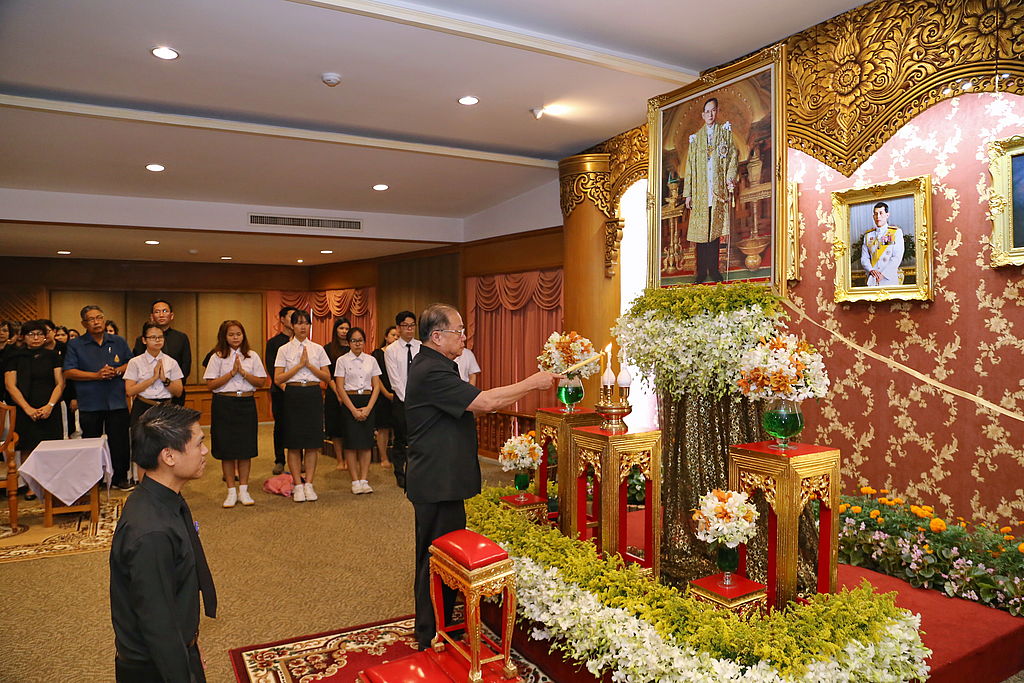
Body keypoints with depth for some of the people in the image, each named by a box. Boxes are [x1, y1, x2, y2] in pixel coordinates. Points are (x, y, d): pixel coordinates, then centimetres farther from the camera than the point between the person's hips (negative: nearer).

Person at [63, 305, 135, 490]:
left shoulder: (119, 342, 9)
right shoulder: (75, 345, 2)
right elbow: (68, 373, -4)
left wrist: (117, 371, -9)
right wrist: (96, 375, -14)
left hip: (117, 402, 1)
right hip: (89, 404, -1)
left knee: (119, 442, 3)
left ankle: (120, 478, 15)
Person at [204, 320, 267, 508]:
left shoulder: (252, 356, 7)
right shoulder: (217, 357, 2)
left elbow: (261, 382, 2)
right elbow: (211, 384, -5)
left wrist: (243, 372, -10)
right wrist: (232, 372, -11)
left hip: (247, 403, 1)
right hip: (224, 404, -1)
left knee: (246, 449, 3)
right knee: (227, 449, 2)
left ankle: (243, 490, 14)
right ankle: (231, 491, 13)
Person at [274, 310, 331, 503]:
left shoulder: (318, 349, 8)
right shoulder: (284, 350, 3)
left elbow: (327, 377, 5)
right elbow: (278, 379, -3)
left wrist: (309, 365, -7)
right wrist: (299, 365, -9)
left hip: (313, 394, 2)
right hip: (293, 395, -1)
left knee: (313, 441, 2)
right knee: (294, 443, 0)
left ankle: (309, 485, 10)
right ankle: (298, 486, 9)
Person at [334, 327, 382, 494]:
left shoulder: (371, 360, 8)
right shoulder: (342, 360, 1)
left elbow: (376, 386, 6)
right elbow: (340, 388, -3)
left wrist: (368, 408, -6)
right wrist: (353, 409, -10)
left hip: (368, 403, 2)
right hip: (349, 402, -2)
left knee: (366, 442, 0)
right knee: (351, 442, -4)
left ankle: (364, 480, 5)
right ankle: (355, 482, 3)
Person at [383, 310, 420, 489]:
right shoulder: (391, 350, -2)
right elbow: (395, 379, -6)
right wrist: (408, 400, -11)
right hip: (401, 399, -2)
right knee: (401, 439, 4)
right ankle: (400, 475, 16)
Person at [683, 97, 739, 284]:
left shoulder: (725, 131, 10)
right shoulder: (696, 138, 14)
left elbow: (734, 155, 3)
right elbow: (690, 166, 11)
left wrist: (730, 179, -11)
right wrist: (688, 193, 5)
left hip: (719, 189, -1)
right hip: (700, 191, 1)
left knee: (716, 230, 1)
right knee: (700, 231, -1)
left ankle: (714, 269, 8)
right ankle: (701, 271, 4)